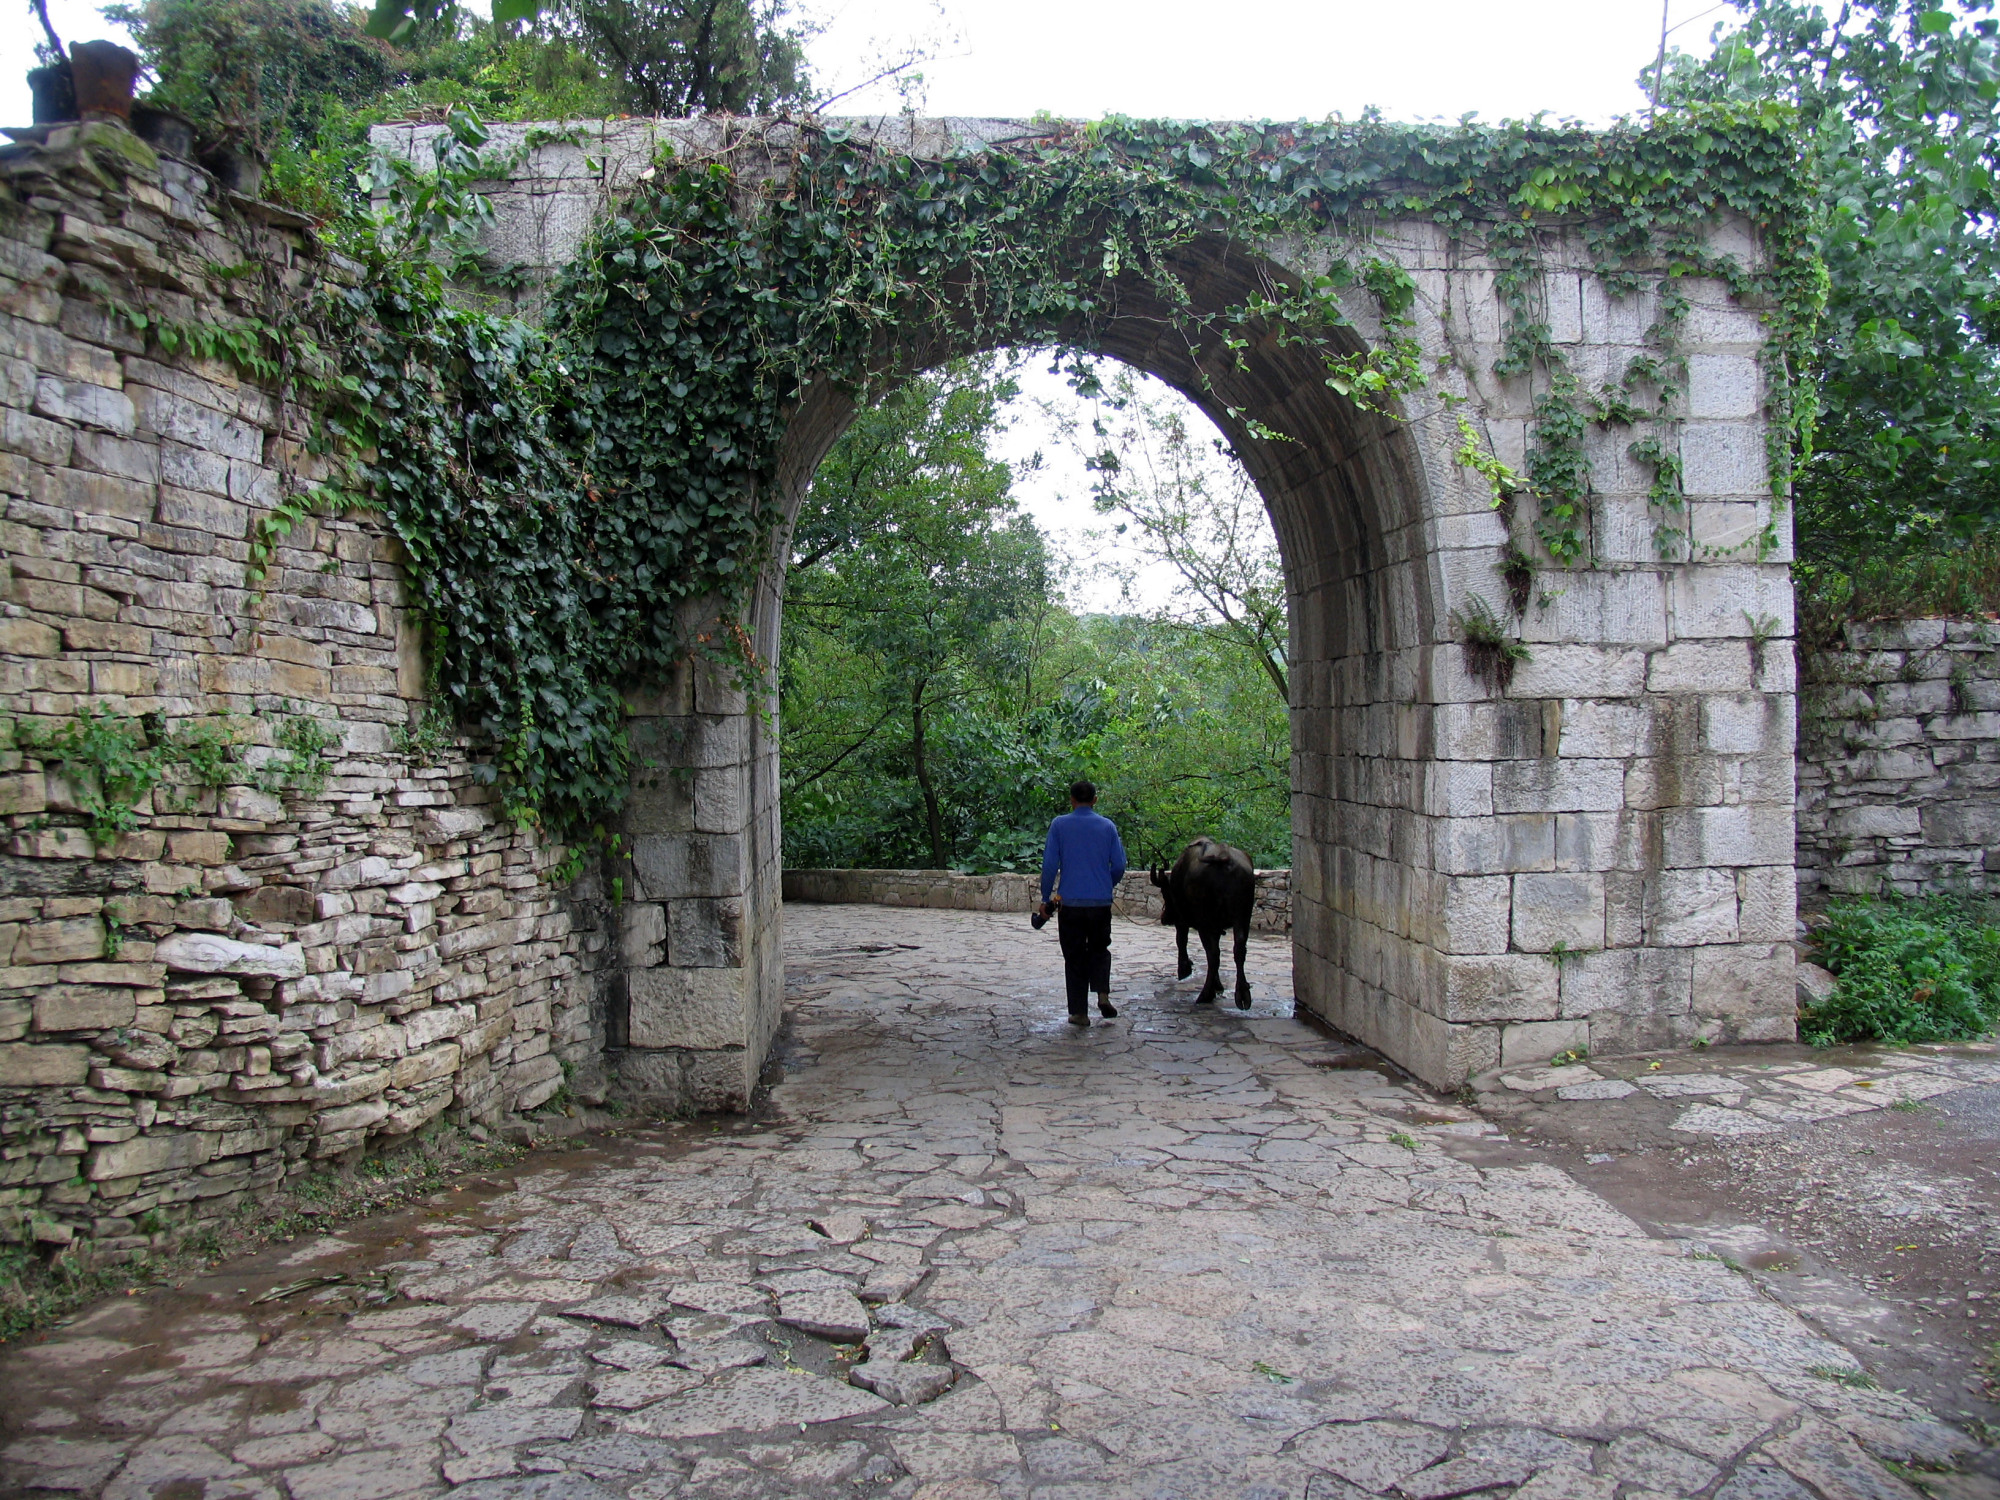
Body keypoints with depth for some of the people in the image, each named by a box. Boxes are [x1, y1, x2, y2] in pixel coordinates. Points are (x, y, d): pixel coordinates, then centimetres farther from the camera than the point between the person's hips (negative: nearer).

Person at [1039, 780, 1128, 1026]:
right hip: (1101, 902, 1)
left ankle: (1079, 1012, 8)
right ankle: (1103, 993, -2)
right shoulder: (1108, 826, 3)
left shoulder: (1059, 825, -1)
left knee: (1074, 957, 7)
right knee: (1099, 950, 19)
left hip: (1070, 902, -1)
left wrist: (1046, 899, 3)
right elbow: (1119, 865, 3)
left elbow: (1049, 865, -5)